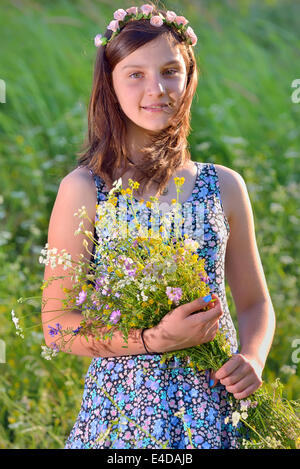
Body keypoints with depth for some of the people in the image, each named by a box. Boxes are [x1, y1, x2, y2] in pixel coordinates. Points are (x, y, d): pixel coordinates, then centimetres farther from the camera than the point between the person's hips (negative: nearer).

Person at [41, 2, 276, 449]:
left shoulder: (225, 187, 4)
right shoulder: (83, 190, -4)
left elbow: (255, 303, 13)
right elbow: (57, 323, -5)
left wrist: (252, 358, -7)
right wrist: (155, 340, -17)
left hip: (216, 412, 3)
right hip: (123, 408, -2)